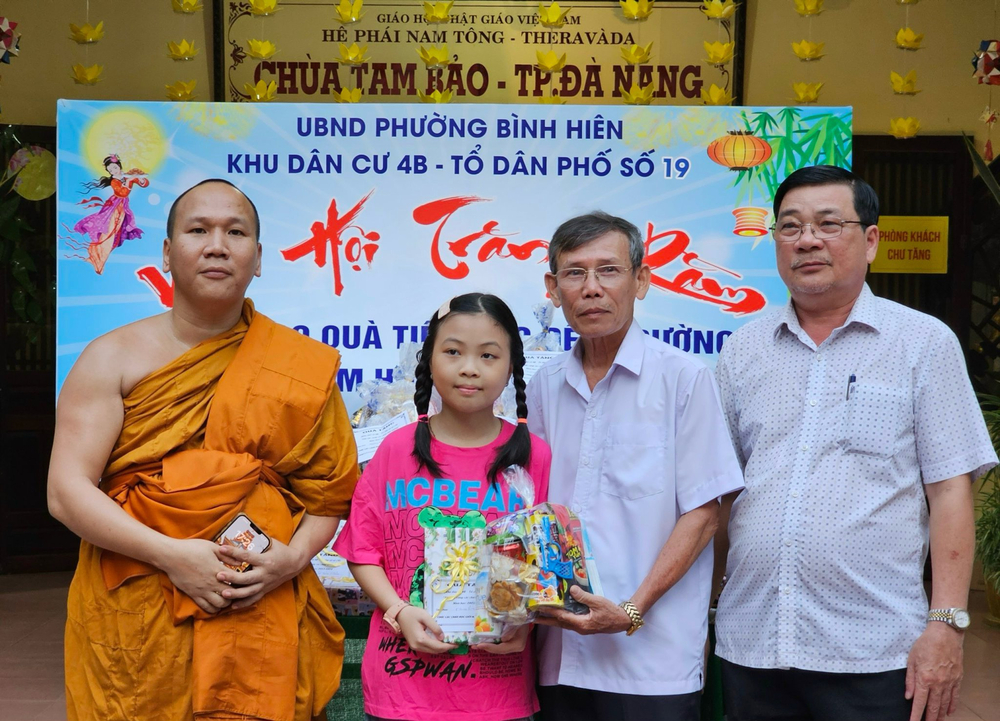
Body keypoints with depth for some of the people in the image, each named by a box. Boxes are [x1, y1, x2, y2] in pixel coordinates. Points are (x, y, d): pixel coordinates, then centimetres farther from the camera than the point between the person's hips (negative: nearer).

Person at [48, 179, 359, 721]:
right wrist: (169, 555, -17)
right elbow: (67, 491, -7)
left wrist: (294, 556, -13)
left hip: (262, 622, 1)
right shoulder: (114, 358, 0)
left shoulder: (299, 366, 2)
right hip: (133, 630, 0)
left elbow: (330, 489, 5)